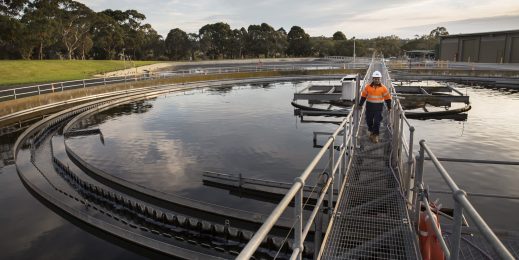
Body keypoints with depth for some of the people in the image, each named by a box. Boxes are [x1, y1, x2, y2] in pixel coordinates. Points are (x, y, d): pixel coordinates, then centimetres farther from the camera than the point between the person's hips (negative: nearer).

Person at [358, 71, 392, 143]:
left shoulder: (383, 88, -5)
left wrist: (389, 107, 5)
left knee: (377, 122, -4)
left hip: (379, 107, -2)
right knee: (369, 120, 11)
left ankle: (375, 135, 7)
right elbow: (363, 96, 4)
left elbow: (387, 98, 3)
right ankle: (371, 131, 35)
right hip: (369, 106, 2)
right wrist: (360, 104, 6)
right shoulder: (368, 87, -4)